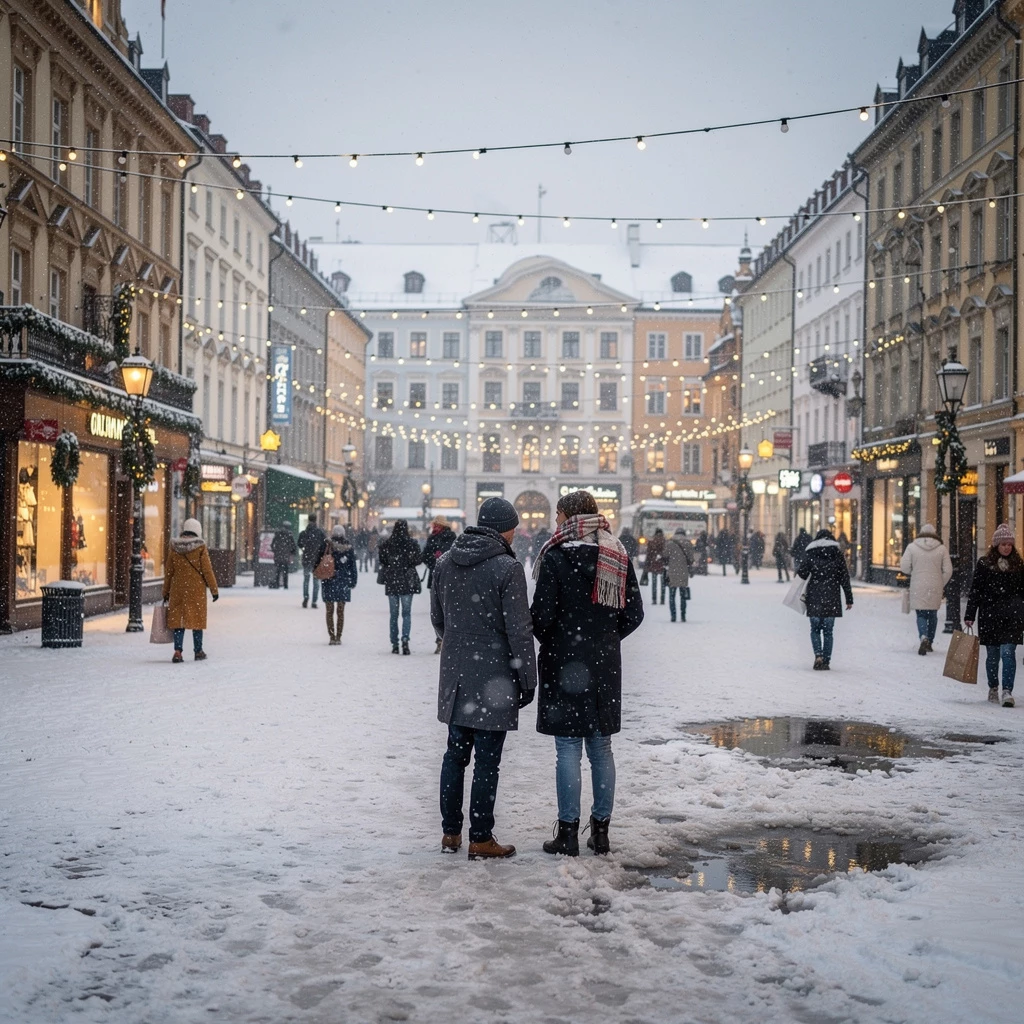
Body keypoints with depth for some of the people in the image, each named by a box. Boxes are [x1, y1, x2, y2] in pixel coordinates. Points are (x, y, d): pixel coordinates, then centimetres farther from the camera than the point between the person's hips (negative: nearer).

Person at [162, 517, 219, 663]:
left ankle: (177, 652, -5)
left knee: (178, 619, 6)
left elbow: (168, 572, 6)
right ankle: (198, 651, 18)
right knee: (197, 619, 9)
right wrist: (214, 589, 1)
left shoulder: (174, 548, 1)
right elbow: (207, 570, -7)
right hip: (196, 590, -2)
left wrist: (166, 593, 13)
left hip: (178, 590, 2)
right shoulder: (200, 548, -8)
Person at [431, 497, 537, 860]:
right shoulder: (508, 568, -15)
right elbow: (518, 631, -13)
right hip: (494, 679, -6)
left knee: (455, 753, 15)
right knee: (487, 759, 2)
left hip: (455, 675, 6)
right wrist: (528, 679, -4)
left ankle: (450, 833, 22)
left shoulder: (445, 563, 5)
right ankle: (481, 839, 8)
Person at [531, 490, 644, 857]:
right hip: (606, 665, 5)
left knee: (568, 750, 0)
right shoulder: (618, 557, 4)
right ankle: (601, 830, 18)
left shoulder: (556, 558, -11)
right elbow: (634, 614, 6)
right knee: (601, 748, 12)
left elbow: (542, 615, -12)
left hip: (565, 663, -5)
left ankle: (568, 832, 3)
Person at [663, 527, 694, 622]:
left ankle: (673, 615, 0)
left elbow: (666, 558, 0)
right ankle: (683, 616, 6)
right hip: (684, 574, 1)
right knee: (683, 595, 9)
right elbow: (691, 559, 1)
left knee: (672, 595, 6)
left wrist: (666, 568, 11)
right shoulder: (688, 544, 1)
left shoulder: (669, 543, 0)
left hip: (672, 573, -1)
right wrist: (690, 569, 15)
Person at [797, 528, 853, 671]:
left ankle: (818, 655, -12)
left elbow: (802, 574, -4)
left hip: (814, 598, -1)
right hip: (832, 599, 1)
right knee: (828, 631, 8)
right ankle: (826, 661, 6)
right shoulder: (837, 554, 4)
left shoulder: (810, 553, 0)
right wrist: (849, 599, 9)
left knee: (815, 629, 9)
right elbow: (845, 578, 4)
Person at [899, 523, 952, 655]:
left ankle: (924, 637, -21)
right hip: (935, 588, 1)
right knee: (932, 615, 16)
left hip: (918, 589, -1)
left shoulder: (912, 547, -4)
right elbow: (948, 570, -1)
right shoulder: (941, 548, -1)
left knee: (921, 615, 4)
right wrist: (941, 585, 13)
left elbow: (904, 567, -5)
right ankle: (929, 642, 23)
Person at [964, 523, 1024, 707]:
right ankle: (993, 688, 26)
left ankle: (1007, 692, -13)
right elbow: (975, 590, 2)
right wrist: (969, 615, -2)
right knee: (992, 654, 9)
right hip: (989, 615, 0)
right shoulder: (984, 563, 1)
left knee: (1007, 652, -12)